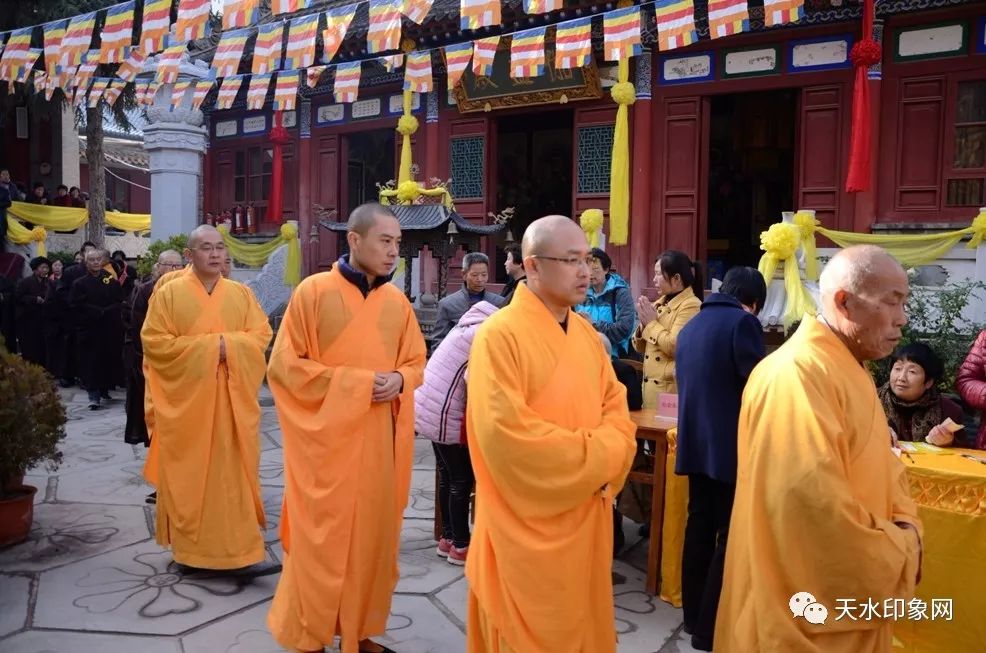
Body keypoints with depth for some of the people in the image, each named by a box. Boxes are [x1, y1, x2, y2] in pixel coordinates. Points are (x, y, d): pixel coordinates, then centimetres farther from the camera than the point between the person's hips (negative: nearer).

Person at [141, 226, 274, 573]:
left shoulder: (242, 293, 8)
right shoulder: (168, 294, 0)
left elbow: (261, 336, 4)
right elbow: (155, 342, -6)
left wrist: (229, 345, -14)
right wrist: (206, 348, -13)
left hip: (233, 398, 2)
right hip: (186, 398, -2)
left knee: (234, 471, 2)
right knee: (189, 473, 5)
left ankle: (241, 550, 6)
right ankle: (189, 546, 19)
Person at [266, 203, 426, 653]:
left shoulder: (397, 302, 4)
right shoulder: (313, 291, -8)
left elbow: (416, 363, 13)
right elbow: (285, 364, -9)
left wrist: (398, 380, -11)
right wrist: (357, 381, -16)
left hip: (379, 439, 4)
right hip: (326, 439, -4)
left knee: (372, 535, 12)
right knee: (321, 540, 3)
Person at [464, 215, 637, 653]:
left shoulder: (586, 333, 7)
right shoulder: (500, 335, -16)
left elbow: (616, 407, 10)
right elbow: (506, 432, -23)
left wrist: (605, 456, -11)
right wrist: (593, 455, -16)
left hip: (587, 515, 7)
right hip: (529, 523, -7)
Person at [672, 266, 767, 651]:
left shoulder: (690, 326, 13)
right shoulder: (743, 322, -10)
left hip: (695, 442, 8)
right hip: (730, 446, -7)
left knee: (700, 526, 14)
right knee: (730, 537, -1)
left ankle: (693, 617, 23)